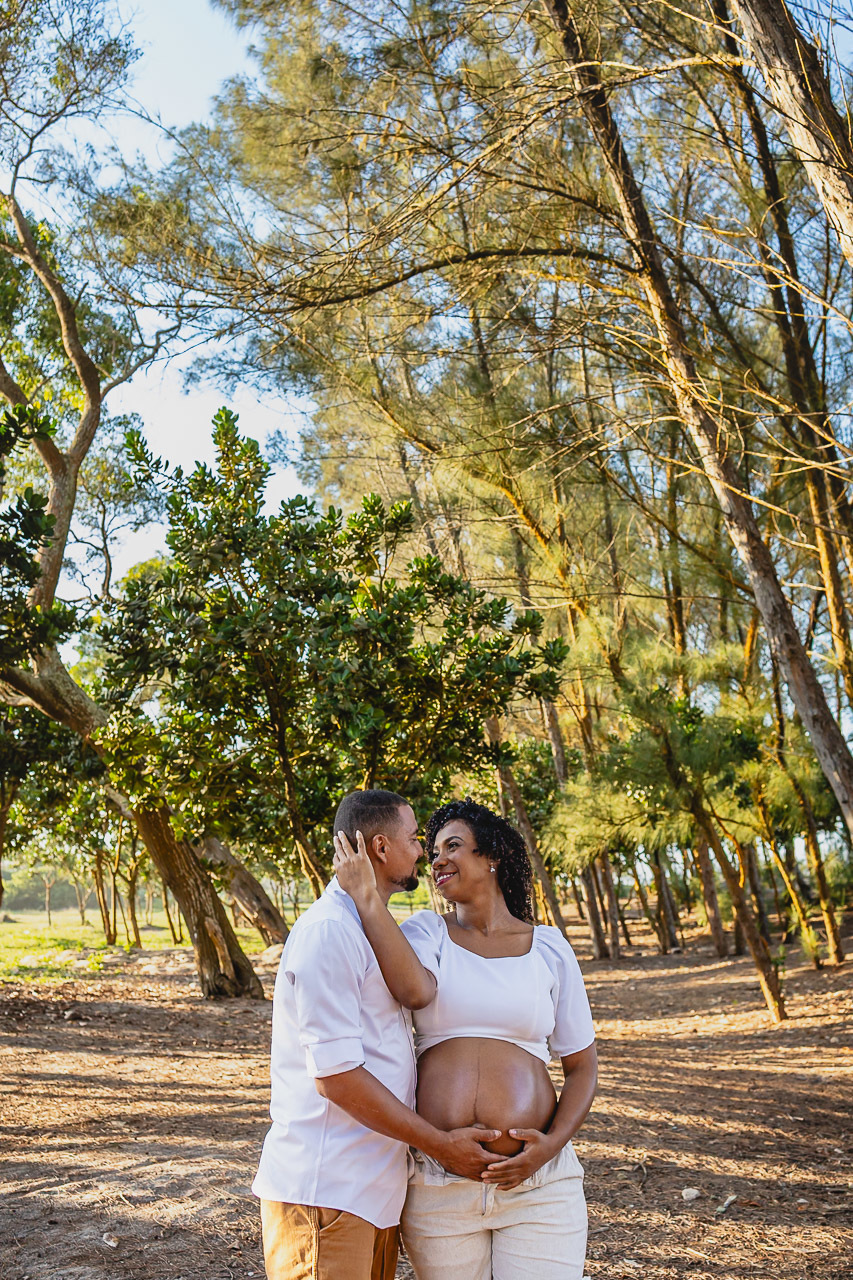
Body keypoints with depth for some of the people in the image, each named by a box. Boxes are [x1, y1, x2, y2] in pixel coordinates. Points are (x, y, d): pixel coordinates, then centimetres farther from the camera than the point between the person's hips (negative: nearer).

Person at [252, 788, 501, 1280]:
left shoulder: (371, 927, 17)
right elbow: (336, 1074, -20)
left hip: (373, 1185, 10)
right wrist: (440, 1143, -14)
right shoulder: (328, 931, -17)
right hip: (326, 1190, -9)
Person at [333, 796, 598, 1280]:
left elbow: (583, 1067, 7)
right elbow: (414, 988, -19)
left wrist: (553, 1144, -8)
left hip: (537, 1184, 0)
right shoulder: (426, 931, 4)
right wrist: (365, 892, -19)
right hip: (437, 1187, 0)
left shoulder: (549, 949, 5)